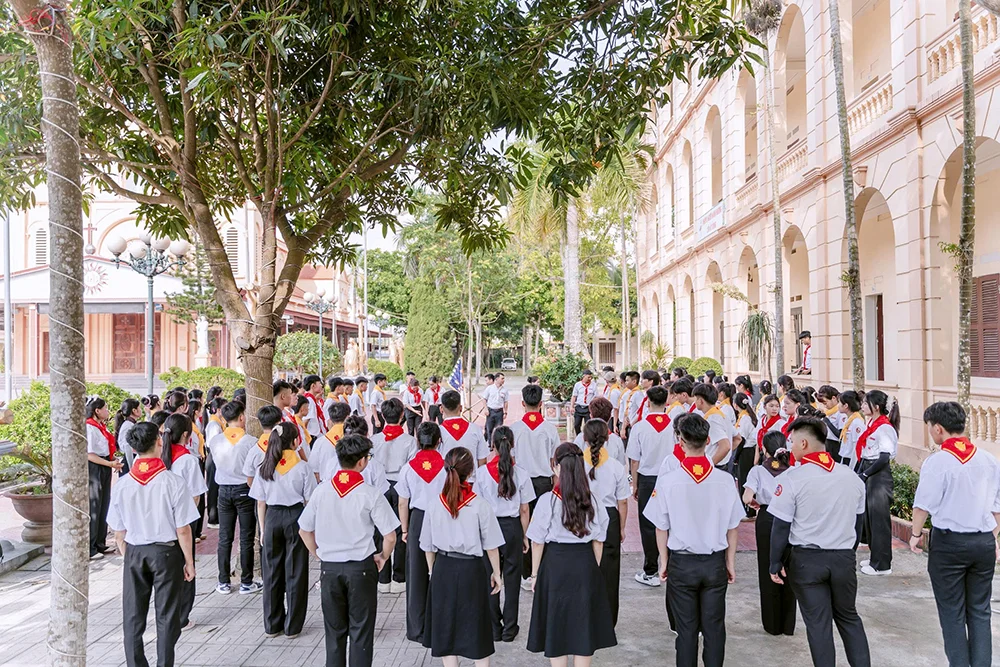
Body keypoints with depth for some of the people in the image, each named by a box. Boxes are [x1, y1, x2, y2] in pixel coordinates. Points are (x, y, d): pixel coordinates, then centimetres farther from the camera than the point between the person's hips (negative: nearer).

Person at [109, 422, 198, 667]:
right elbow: (183, 530, -14)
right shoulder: (173, 482, -17)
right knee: (166, 617, 11)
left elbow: (118, 532, 1)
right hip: (166, 552, -3)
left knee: (133, 617, 16)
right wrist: (189, 562, -2)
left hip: (134, 552, 3)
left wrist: (128, 556, 16)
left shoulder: (122, 484, -7)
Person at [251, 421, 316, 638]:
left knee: (272, 572, 13)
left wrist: (263, 529, 13)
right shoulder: (302, 467, -8)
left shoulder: (264, 468, 0)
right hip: (296, 517, -3)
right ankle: (292, 626, 13)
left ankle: (272, 625, 21)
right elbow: (309, 501, -5)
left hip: (272, 517, 3)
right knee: (295, 572, 7)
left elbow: (260, 503, 5)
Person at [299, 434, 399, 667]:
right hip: (361, 568, -3)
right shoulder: (370, 494, -13)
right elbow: (390, 537, -12)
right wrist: (382, 558, 6)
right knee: (361, 631, 8)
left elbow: (304, 530, 6)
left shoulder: (321, 490, -3)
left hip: (329, 568, 3)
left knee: (334, 631, 16)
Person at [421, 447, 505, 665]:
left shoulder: (435, 505, -7)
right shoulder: (480, 505, -15)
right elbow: (491, 546, -7)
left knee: (445, 626, 14)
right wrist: (496, 573, 6)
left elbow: (428, 547, 2)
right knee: (476, 629, 13)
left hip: (443, 569, 2)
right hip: (471, 569, -2)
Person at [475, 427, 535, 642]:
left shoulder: (482, 472, -9)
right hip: (512, 527, 0)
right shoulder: (521, 474, -8)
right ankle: (509, 629, 18)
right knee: (511, 577, 11)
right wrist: (525, 536, 8)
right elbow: (524, 510, -3)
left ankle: (494, 629, 19)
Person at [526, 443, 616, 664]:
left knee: (556, 624, 11)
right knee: (584, 623, 14)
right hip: (585, 564, 3)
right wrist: (594, 569, 15)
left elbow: (538, 542, -8)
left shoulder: (547, 501, -14)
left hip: (555, 565, -2)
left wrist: (535, 574, 4)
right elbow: (598, 541, 3)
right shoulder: (593, 501, -5)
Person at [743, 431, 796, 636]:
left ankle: (772, 625, 15)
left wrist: (755, 503, 7)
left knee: (768, 571, 8)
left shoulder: (758, 471, -4)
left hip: (766, 520, -2)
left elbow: (747, 498, -14)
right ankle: (788, 625, 18)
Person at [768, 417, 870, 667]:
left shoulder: (793, 478, -14)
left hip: (807, 560, -4)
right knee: (849, 617, 21)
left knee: (818, 623, 7)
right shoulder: (852, 477, 0)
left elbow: (781, 527, -12)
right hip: (844, 558, 4)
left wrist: (776, 564, -3)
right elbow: (857, 522, 10)